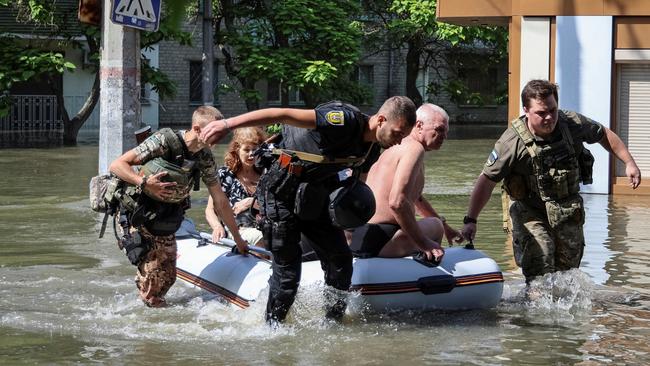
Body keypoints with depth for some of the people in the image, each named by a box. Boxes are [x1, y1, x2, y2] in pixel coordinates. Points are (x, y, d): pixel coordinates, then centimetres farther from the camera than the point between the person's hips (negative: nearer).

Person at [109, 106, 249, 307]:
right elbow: (117, 165, -19)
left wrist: (238, 239, 10)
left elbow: (220, 201, 7)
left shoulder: (205, 159, -2)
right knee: (153, 277, -11)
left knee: (167, 277, 4)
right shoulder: (164, 141, -20)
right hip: (139, 218, -6)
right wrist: (145, 183, -34)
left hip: (165, 225, 6)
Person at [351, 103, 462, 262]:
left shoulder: (400, 146, 21)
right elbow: (397, 202, -26)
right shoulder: (415, 148, -12)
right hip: (376, 241, -10)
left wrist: (445, 227, 38)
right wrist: (423, 243, -20)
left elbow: (416, 198, 37)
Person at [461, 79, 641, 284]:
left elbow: (604, 135, 8)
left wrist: (629, 163, 7)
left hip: (569, 211, 4)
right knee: (539, 277, -17)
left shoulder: (572, 124, -12)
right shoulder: (512, 142, -23)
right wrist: (470, 220, -23)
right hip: (530, 212, -4)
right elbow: (487, 180, -19)